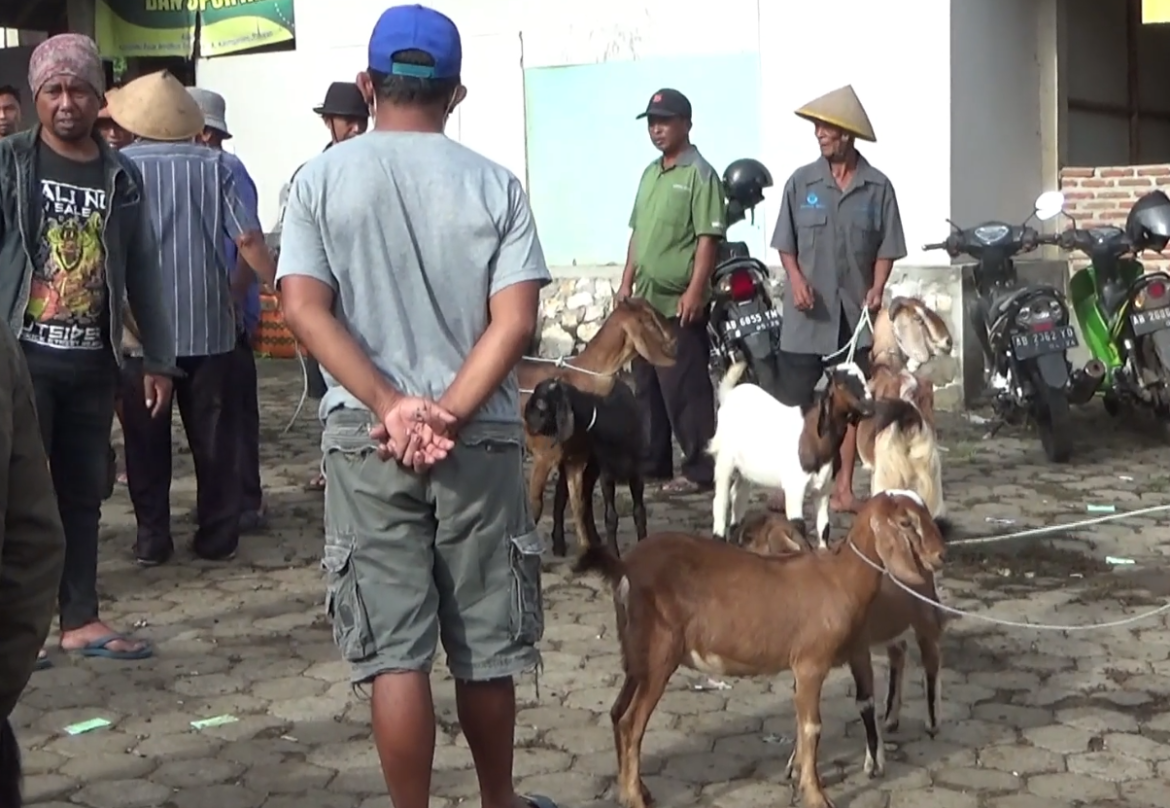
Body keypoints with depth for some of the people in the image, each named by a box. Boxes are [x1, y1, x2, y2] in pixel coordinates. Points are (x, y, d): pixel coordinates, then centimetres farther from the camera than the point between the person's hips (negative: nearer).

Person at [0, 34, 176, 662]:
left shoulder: (120, 175, 8)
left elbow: (142, 272, 12)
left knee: (83, 493, 10)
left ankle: (80, 620, 19)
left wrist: (158, 359, 11)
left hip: (93, 361, 4)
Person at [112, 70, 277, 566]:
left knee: (147, 437, 9)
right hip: (208, 323, 1)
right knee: (214, 434, 9)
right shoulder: (213, 165, -2)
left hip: (141, 326, -1)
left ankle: (152, 537, 11)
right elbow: (248, 238, -6)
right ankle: (217, 535, 13)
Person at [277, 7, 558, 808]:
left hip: (365, 439, -1)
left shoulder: (321, 179, 1)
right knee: (485, 645, 14)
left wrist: (391, 406, -15)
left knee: (394, 651, 3)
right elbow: (515, 320, -10)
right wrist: (449, 415, -13)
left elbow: (304, 307, -11)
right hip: (481, 439, 1)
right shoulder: (495, 185, 1)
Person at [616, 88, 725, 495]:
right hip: (645, 300, 8)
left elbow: (708, 238, -15)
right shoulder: (650, 173, 16)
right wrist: (627, 281, 15)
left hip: (678, 302, -8)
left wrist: (695, 291, -21)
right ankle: (651, 460, 23)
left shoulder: (700, 174, -9)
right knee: (646, 386, 14)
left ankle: (701, 468, 1)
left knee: (685, 389, -5)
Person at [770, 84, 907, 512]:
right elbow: (786, 243, 5)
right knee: (794, 404, 1)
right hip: (807, 314, 0)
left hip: (856, 313, 0)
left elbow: (886, 248, 4)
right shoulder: (801, 182, 1)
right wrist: (797, 280, -11)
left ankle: (844, 488, 14)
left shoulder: (877, 187, 0)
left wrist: (877, 289, -11)